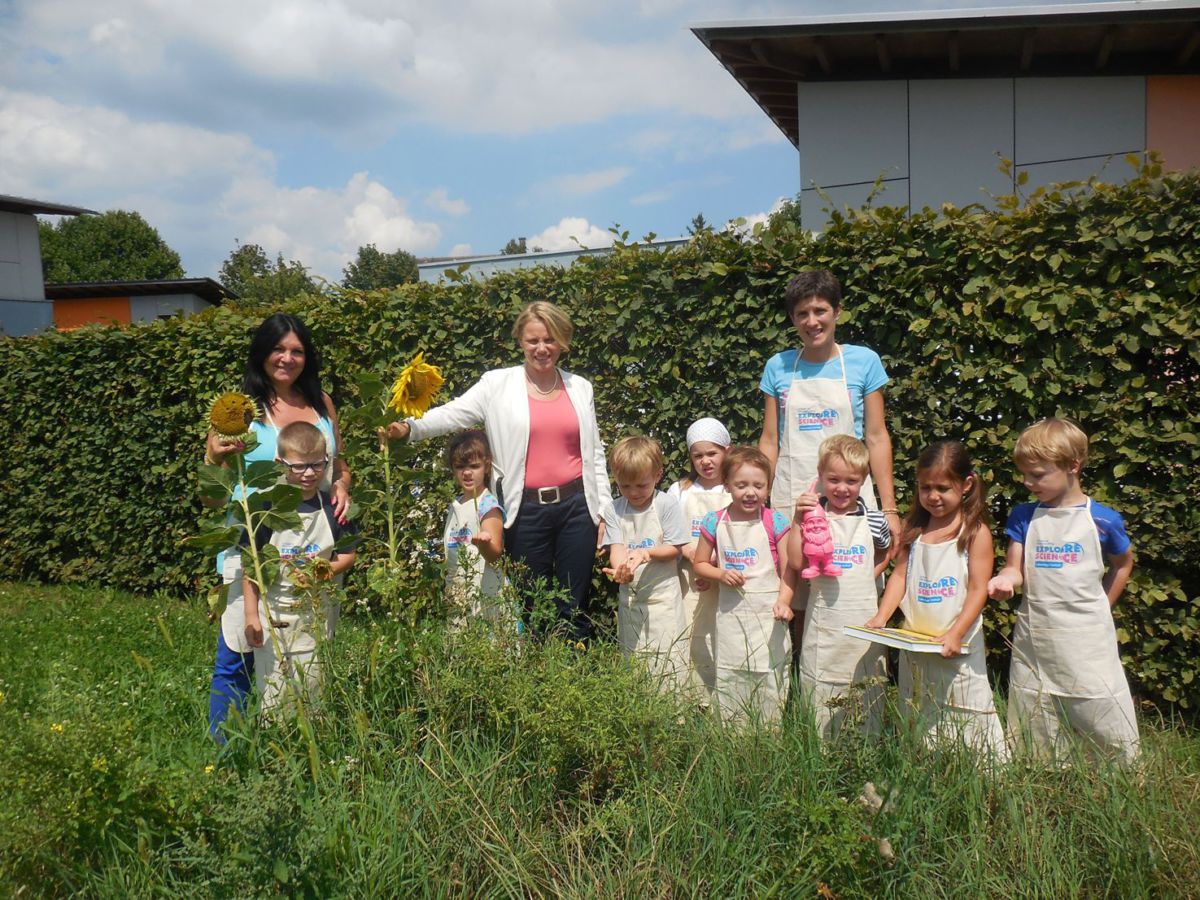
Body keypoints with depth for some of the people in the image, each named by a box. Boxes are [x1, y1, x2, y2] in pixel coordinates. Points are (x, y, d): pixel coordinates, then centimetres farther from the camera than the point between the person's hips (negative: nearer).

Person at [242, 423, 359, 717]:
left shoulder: (333, 508, -1)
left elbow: (347, 555, 5)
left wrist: (322, 572, -15)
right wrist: (251, 615, -6)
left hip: (317, 617, 2)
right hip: (273, 615, -1)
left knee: (312, 694, 9)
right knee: (274, 698, 4)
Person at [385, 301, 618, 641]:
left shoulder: (580, 387, 8)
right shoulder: (499, 384, 1)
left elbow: (595, 453, 12)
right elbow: (452, 413, -10)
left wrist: (602, 511, 8)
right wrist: (409, 427, -29)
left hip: (576, 506, 1)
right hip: (527, 510, -1)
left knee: (573, 607, 6)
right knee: (534, 608, 9)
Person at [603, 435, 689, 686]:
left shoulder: (666, 505, -7)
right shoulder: (616, 509, 2)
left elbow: (674, 549, -7)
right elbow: (616, 548, -6)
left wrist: (647, 553, -25)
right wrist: (620, 570, -28)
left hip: (663, 596, -4)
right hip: (630, 597, 4)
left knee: (668, 663, -3)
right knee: (631, 662, 13)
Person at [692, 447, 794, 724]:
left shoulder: (775, 522, -5)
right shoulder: (715, 523, 1)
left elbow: (788, 569, -6)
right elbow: (699, 563, 11)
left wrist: (783, 601, -23)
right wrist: (721, 574, -8)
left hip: (768, 613, -2)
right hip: (731, 614, 2)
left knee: (770, 682, 0)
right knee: (729, 682, 8)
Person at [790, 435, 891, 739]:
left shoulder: (873, 519, 2)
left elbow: (886, 551, 22)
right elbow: (796, 563, -11)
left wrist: (871, 574, 7)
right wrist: (798, 520, -16)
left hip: (863, 619, 1)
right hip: (823, 619, -1)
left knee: (866, 696, 9)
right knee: (819, 695, 6)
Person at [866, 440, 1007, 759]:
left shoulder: (975, 531, -7)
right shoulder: (914, 528, 7)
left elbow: (978, 590, -10)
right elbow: (900, 575, 6)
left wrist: (955, 635, -20)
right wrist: (881, 617, -8)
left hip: (958, 647, -5)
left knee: (965, 721, -2)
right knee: (916, 721, 14)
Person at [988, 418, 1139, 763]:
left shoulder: (1103, 519, -4)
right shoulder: (1023, 517, 3)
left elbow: (1123, 563, 13)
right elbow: (1015, 569, 1)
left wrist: (1100, 606, 9)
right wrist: (1004, 580, -22)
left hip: (1087, 639, -3)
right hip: (1033, 637, 3)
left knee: (1109, 727, 2)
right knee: (1030, 737, 11)